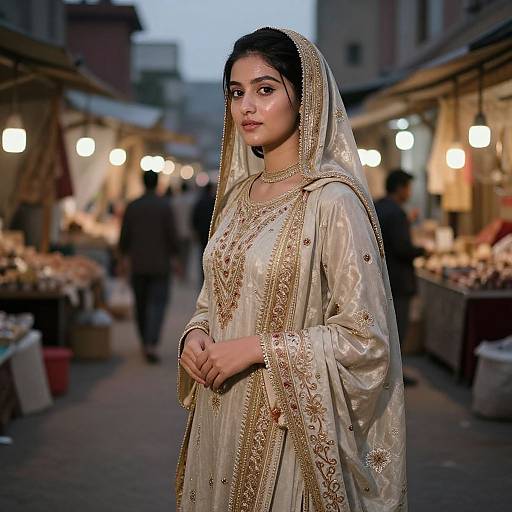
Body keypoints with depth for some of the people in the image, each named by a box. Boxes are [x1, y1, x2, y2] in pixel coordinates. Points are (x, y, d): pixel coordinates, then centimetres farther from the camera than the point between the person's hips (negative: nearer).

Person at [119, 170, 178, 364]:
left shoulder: (132, 207, -1)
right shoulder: (164, 206, -8)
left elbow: (124, 236, 1)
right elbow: (172, 235, -8)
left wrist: (124, 254, 19)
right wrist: (173, 253, 9)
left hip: (138, 264, 3)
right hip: (160, 263, -3)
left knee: (141, 304, 16)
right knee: (157, 304, -3)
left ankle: (145, 342, 26)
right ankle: (151, 344, -19)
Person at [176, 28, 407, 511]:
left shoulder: (332, 200, -15)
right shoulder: (238, 193, 7)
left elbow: (366, 338, -16)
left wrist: (259, 348, -20)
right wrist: (196, 333, -2)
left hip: (286, 427, -7)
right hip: (220, 417, 7)